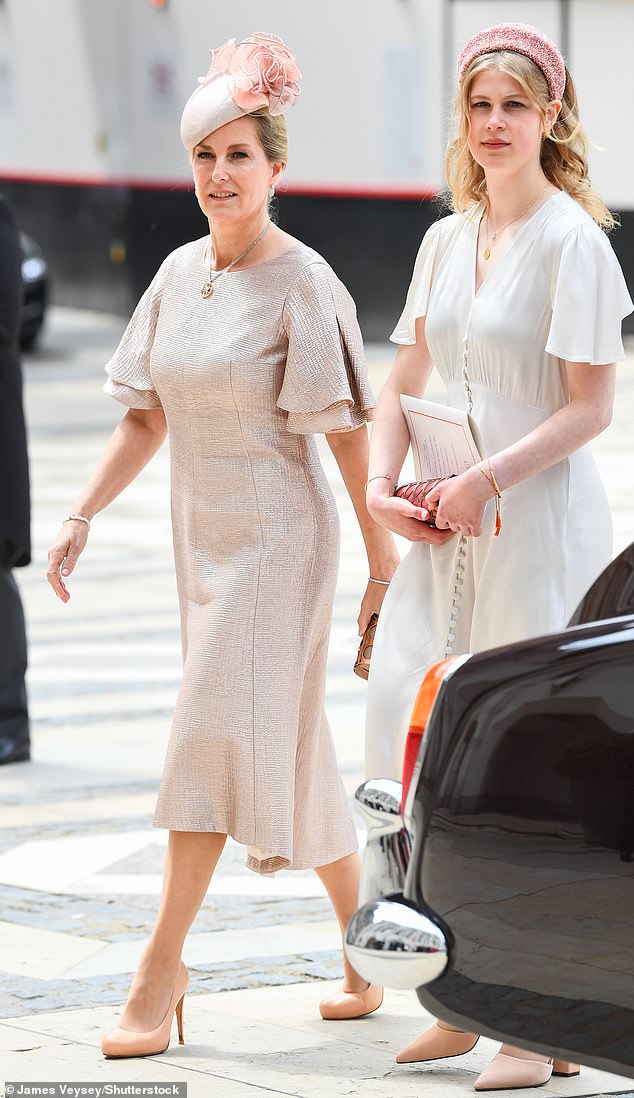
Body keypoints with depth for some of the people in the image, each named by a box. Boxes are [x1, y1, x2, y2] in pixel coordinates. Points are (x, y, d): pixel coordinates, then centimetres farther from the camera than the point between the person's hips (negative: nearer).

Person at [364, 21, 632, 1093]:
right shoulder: (446, 240, 13)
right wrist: (383, 487, 2)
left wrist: (486, 480, -18)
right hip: (449, 527, 7)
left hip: (541, 523, -7)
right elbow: (402, 385, 17)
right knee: (414, 740, 3)